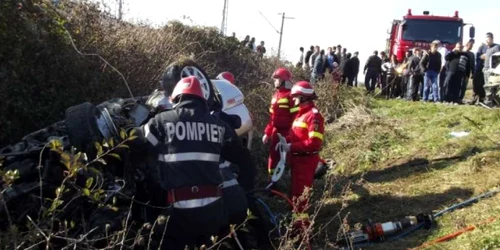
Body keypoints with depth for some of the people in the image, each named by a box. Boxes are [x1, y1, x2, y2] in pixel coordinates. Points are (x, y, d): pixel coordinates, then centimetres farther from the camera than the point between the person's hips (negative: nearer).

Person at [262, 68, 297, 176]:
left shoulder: (291, 96, -12)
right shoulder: (275, 96, 15)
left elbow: (296, 117, -18)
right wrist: (267, 133, 17)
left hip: (287, 132, -8)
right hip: (276, 132, 8)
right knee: (273, 157, 14)